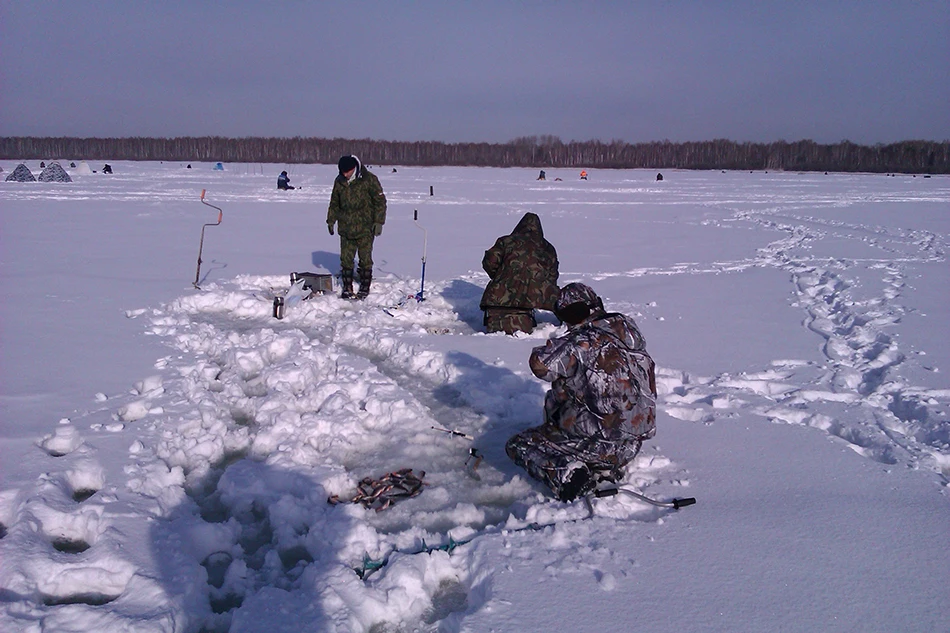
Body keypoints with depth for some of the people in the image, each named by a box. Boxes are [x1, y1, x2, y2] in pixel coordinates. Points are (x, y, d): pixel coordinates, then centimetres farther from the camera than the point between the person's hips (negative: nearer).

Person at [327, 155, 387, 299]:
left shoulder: (369, 179, -8)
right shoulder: (339, 181, 7)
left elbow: (380, 201, -5)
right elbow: (334, 203, 19)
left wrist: (378, 222, -10)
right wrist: (331, 220, 16)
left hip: (365, 228, -4)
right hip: (345, 227, 4)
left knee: (365, 259, 2)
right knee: (345, 259, 6)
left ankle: (365, 288, 14)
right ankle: (347, 287, 16)